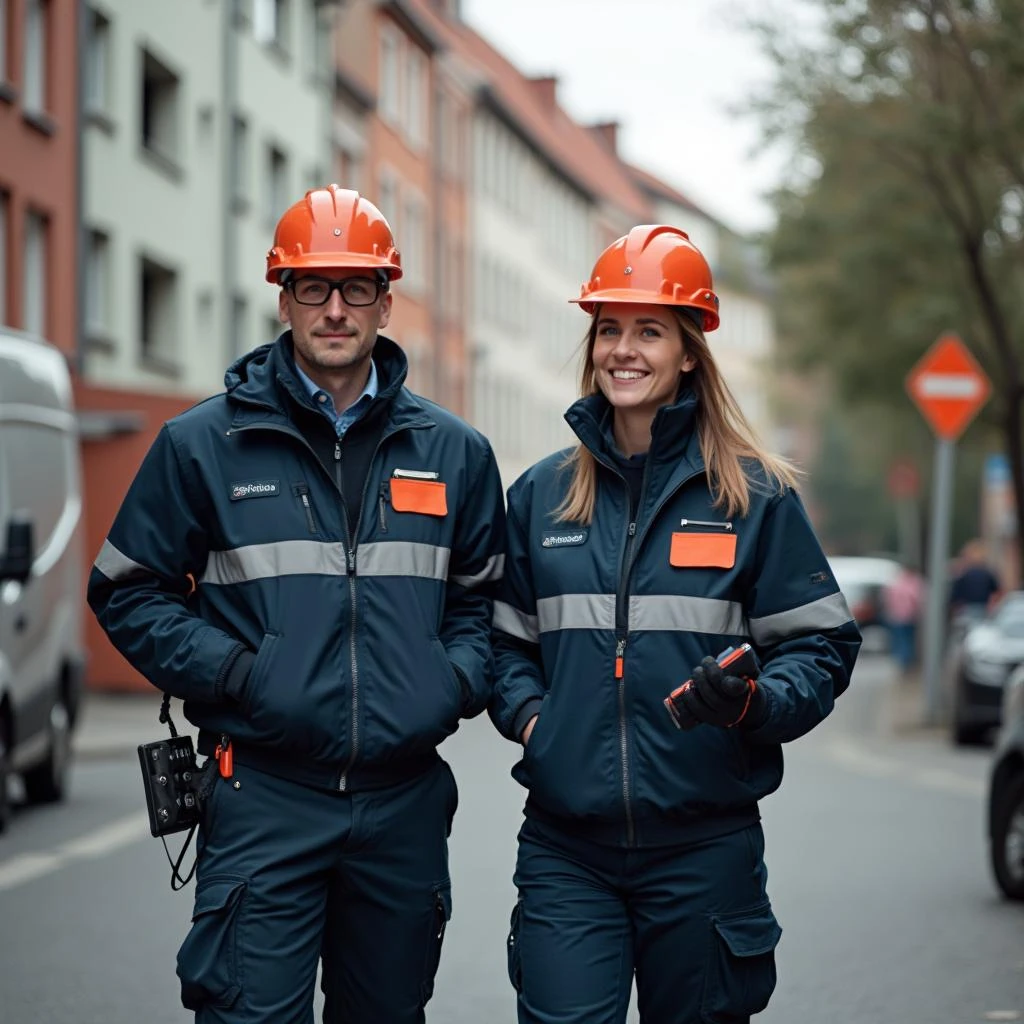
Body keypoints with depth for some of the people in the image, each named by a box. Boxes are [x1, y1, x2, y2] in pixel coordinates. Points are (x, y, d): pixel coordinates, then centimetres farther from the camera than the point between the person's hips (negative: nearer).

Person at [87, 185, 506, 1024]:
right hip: (265, 794, -3)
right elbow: (127, 591, 5)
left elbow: (483, 597, 18)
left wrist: (460, 679, -2)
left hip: (405, 798, 3)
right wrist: (230, 673, -9)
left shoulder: (454, 451, 9)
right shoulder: (203, 443, 1)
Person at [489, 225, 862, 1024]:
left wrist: (756, 703, -15)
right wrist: (526, 712, 0)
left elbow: (822, 643, 3)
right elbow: (506, 638, 19)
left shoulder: (754, 493, 2)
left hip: (705, 846, -1)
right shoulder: (542, 494, 10)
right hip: (566, 849, 1)